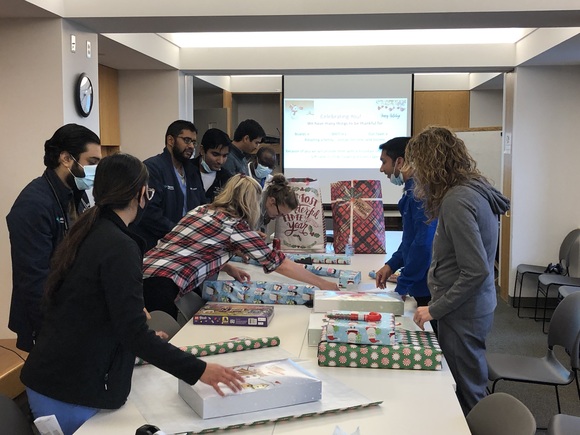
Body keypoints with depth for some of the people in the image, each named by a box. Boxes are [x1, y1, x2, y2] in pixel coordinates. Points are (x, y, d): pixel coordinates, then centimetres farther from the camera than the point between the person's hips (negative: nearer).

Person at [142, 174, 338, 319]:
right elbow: (278, 263, 0)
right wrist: (322, 283, 8)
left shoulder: (201, 211, 17)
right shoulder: (234, 225, -4)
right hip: (160, 287, -8)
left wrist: (228, 268, 20)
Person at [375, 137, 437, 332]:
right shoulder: (413, 189, 12)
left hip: (428, 288, -9)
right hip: (422, 286, 10)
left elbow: (424, 243, -26)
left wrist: (402, 287, -19)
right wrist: (391, 265, 12)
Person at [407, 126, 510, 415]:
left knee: (466, 395, 4)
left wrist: (435, 310, -15)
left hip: (463, 315, -9)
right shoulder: (475, 190, 7)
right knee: (470, 392, 18)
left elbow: (476, 271, -24)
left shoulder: (457, 201, -22)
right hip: (473, 309, 9)